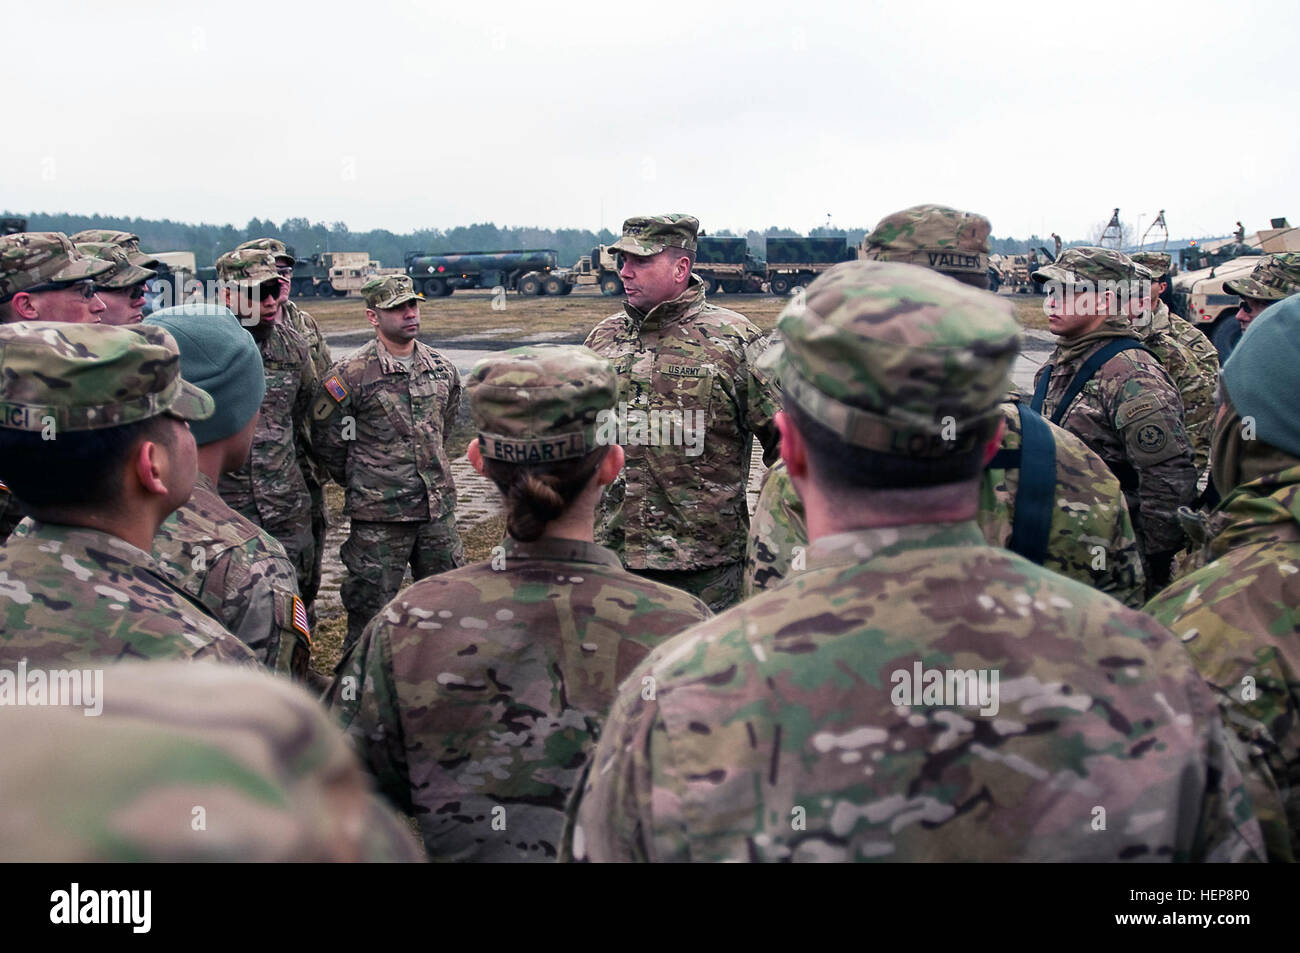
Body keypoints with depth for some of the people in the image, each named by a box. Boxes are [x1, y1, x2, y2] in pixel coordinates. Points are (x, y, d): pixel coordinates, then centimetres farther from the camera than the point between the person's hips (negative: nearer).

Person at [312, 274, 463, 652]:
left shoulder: (442, 368, 5)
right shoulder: (351, 374, -11)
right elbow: (326, 439, -3)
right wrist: (360, 482, 5)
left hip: (439, 507, 5)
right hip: (379, 515, -5)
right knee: (371, 605, 4)